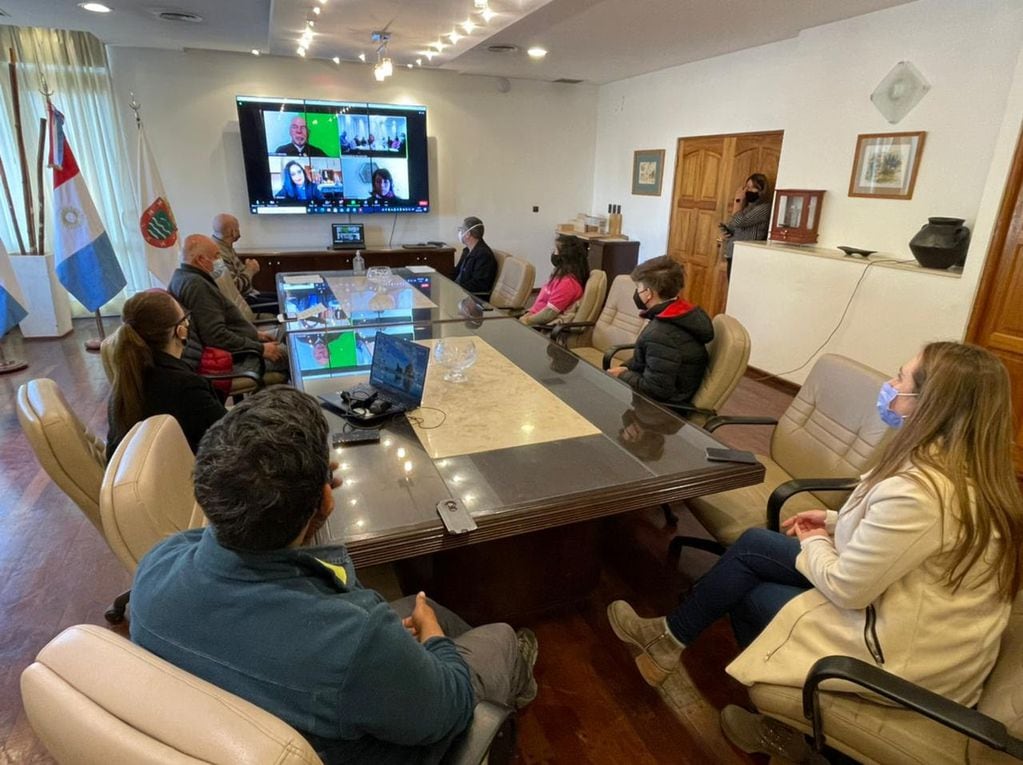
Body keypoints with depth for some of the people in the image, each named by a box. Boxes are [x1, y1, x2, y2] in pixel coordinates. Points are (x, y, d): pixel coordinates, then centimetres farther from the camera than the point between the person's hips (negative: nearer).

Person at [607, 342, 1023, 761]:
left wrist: (814, 545, -5)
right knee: (752, 545, 7)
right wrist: (836, 523, 7)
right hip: (915, 611, 9)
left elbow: (845, 587, -25)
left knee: (747, 594, 7)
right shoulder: (972, 464, -4)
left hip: (903, 652, -8)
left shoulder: (918, 488, -34)